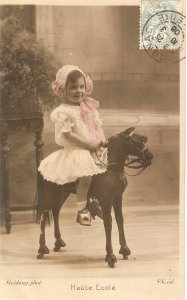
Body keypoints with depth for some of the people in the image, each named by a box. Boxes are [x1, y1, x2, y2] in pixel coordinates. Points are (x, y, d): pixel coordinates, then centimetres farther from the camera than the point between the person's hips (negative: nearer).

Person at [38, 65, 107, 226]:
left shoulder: (90, 107, 9)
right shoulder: (63, 111, -12)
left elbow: (99, 126, 12)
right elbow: (68, 135, -18)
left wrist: (103, 143, -5)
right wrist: (89, 144, -19)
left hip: (96, 149, 7)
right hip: (75, 151, -7)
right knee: (86, 177, -22)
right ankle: (81, 211, -3)